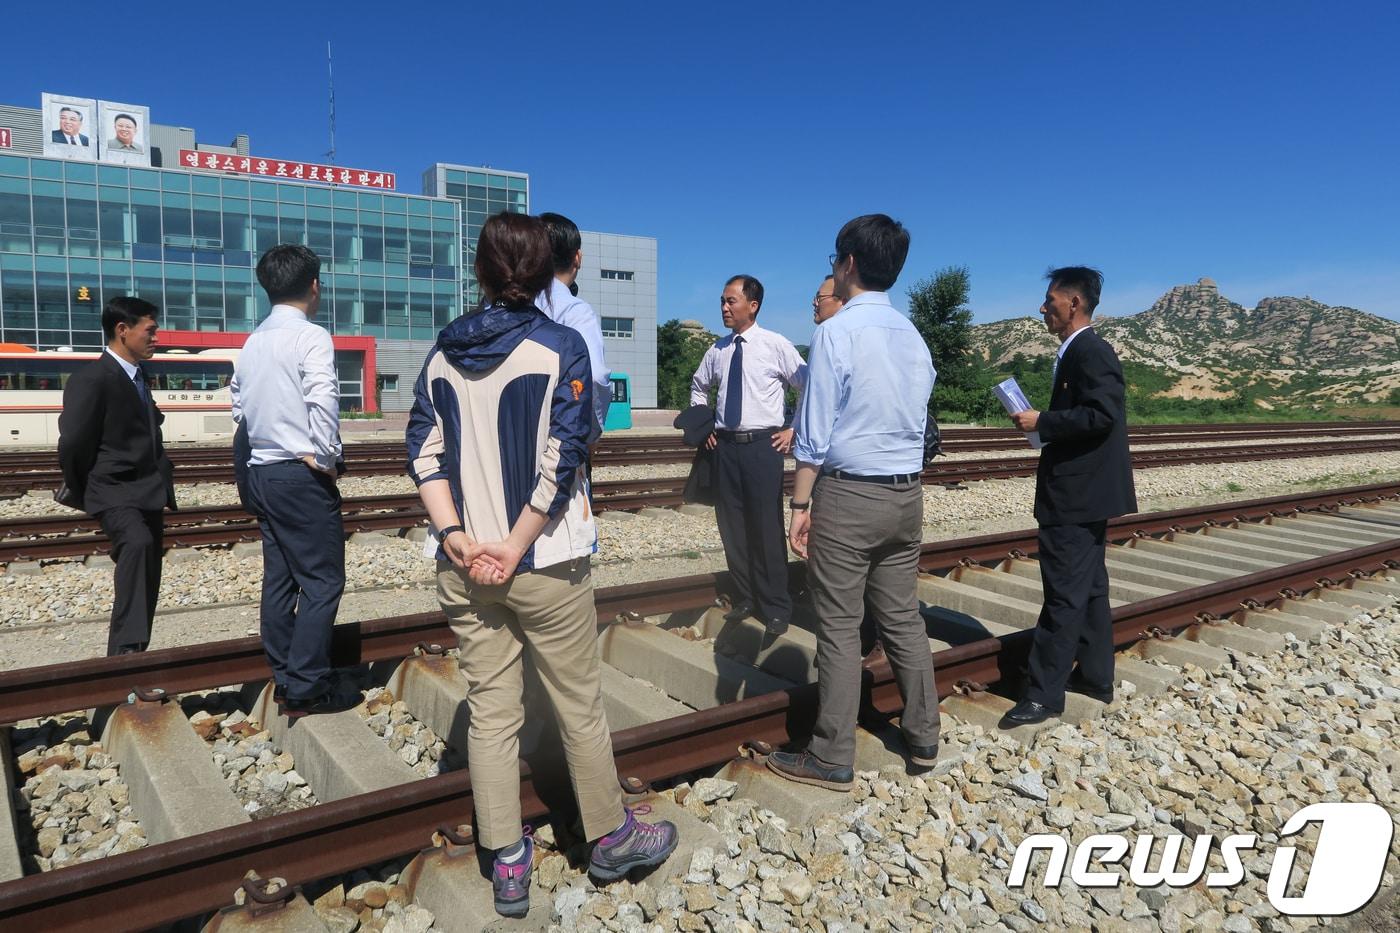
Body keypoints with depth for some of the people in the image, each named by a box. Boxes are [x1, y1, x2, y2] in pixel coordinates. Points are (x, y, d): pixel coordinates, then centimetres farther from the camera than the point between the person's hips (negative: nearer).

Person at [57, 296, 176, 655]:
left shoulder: (137, 378, 15)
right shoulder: (92, 379, -12)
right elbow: (72, 443, -15)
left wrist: (161, 478, 15)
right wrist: (84, 495, -4)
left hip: (145, 492, 9)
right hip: (115, 492, -9)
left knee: (148, 584, 10)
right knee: (138, 543, -35)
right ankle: (127, 649, -37)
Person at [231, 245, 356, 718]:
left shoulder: (252, 342, 12)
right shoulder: (310, 336, -12)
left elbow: (239, 407, 16)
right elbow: (323, 402, -23)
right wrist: (326, 458, -13)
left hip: (261, 471, 8)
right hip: (302, 475, -8)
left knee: (279, 577, 13)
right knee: (322, 580, -2)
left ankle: (284, 678, 21)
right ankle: (307, 687, -1)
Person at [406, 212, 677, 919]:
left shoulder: (442, 351, 5)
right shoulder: (559, 346, -9)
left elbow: (424, 451, 0)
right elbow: (561, 460, -16)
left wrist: (458, 538, -6)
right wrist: (515, 549, -12)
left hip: (463, 568, 4)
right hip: (544, 566, -4)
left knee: (490, 712, 13)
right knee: (580, 708, 12)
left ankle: (507, 865, 23)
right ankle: (609, 838, 30)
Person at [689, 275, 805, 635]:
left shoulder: (776, 345, -5)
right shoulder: (718, 349, 8)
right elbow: (698, 387, 26)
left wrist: (794, 430, -3)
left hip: (763, 444, -4)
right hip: (725, 444, 5)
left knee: (767, 527, 0)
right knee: (731, 525, 10)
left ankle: (775, 607, 14)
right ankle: (743, 597, 26)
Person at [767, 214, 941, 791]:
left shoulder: (835, 333, -13)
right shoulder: (913, 337, 9)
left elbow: (816, 432, -14)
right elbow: (916, 419, 12)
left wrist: (800, 504, -8)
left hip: (847, 493, -7)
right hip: (907, 492, 7)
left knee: (840, 626, 0)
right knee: (903, 617, 16)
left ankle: (832, 759, 10)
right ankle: (922, 737, 29)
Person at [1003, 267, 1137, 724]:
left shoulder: (1090, 351, -16)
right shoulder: (1077, 351, 16)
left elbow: (1102, 414, -26)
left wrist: (1041, 422, -19)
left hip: (1078, 495, -11)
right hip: (1081, 491, 11)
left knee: (1064, 595, -6)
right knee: (1087, 589, 16)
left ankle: (1044, 693, -1)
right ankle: (1095, 677, 25)